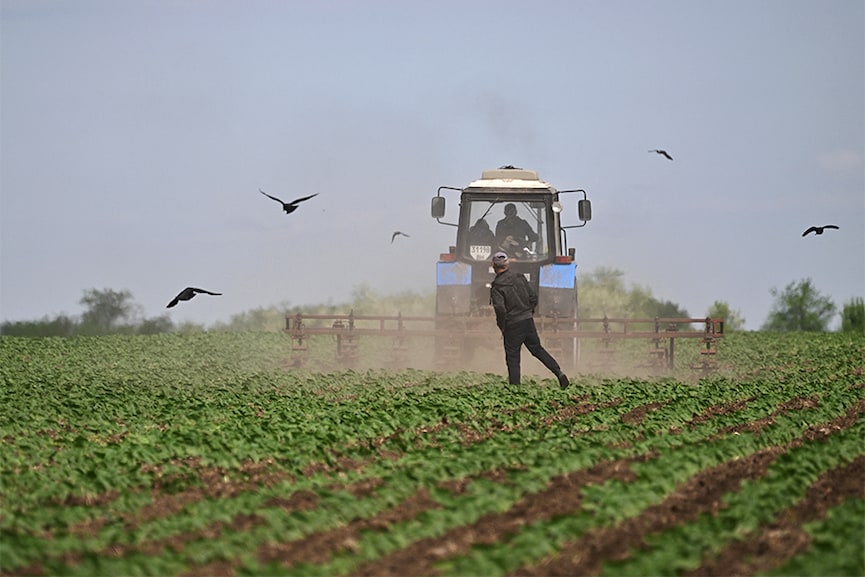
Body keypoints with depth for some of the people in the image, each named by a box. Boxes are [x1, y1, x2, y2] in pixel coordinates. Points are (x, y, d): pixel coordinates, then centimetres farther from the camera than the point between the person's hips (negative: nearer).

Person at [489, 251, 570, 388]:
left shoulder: (496, 286, -13)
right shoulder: (519, 277, 4)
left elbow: (500, 309, -22)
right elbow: (534, 297, 6)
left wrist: (502, 327, -8)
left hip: (512, 325, -5)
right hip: (528, 320, 5)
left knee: (512, 358, 5)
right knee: (537, 349, 18)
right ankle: (559, 373, 7)